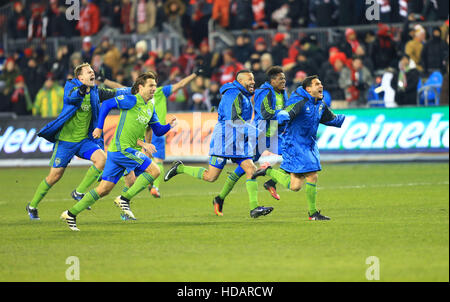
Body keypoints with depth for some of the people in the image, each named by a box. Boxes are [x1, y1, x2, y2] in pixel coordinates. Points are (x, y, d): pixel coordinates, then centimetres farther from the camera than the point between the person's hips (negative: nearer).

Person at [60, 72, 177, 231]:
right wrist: (99, 128, -8)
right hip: (122, 148, -9)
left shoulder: (150, 107, 18)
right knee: (154, 170, -13)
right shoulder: (132, 100, -8)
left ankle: (71, 213, 11)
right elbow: (107, 104, -7)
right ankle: (124, 198, -9)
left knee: (104, 189, 8)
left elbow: (158, 131, 22)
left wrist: (169, 126, 1)